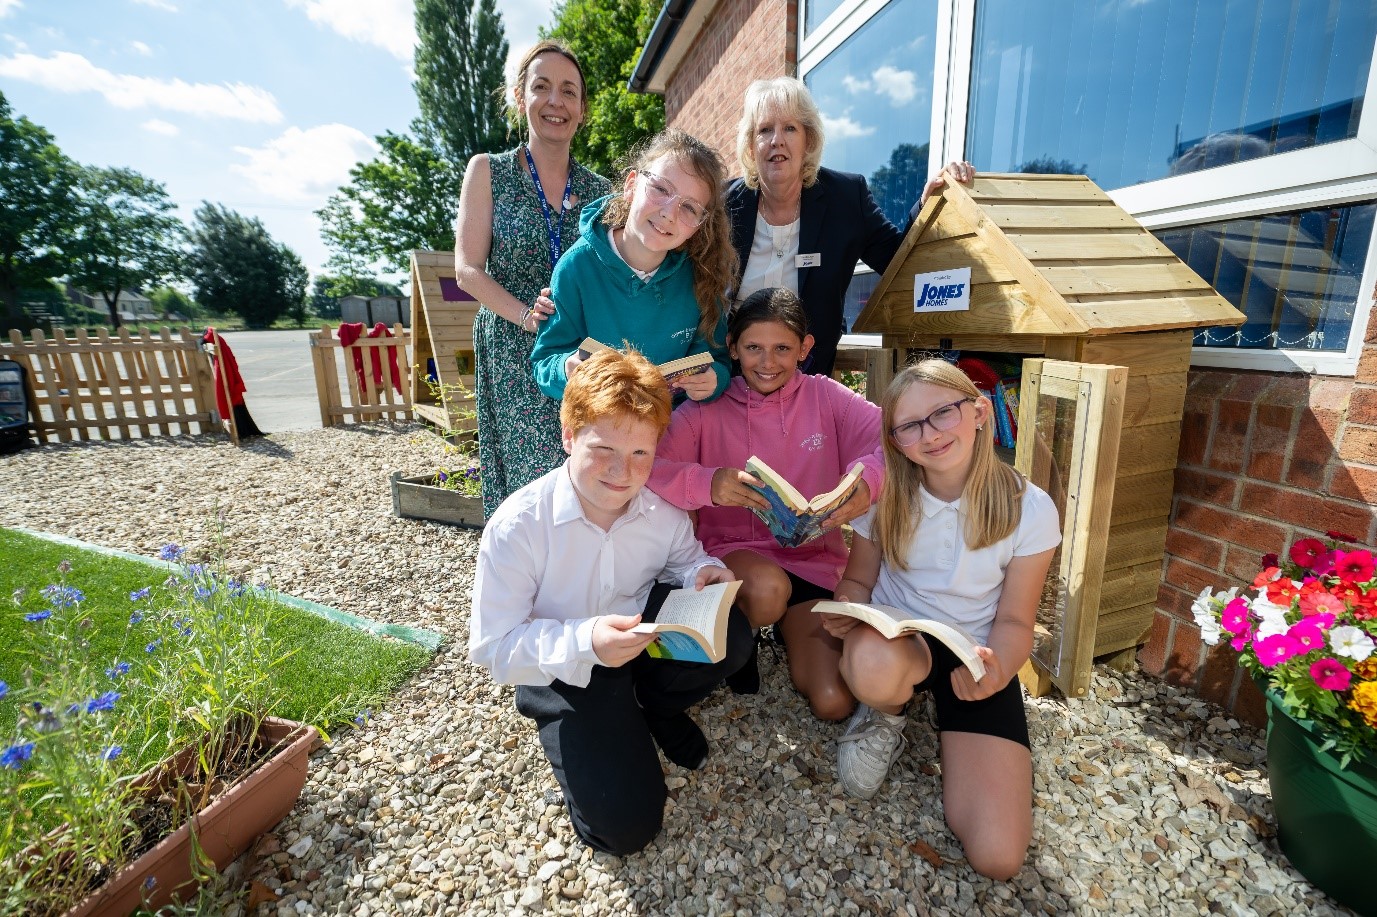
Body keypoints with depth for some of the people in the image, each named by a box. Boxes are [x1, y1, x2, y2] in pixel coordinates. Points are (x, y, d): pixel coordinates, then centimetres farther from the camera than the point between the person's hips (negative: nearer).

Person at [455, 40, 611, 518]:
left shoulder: (599, 190, 11)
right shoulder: (488, 171, 6)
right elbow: (468, 270, -1)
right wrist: (527, 316, -17)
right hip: (513, 357, -1)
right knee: (529, 483, -2)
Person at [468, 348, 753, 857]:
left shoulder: (662, 509, -14)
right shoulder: (516, 527, -25)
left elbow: (683, 555, 7)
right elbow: (492, 647, -21)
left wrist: (702, 570, -19)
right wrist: (584, 641, -38)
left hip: (644, 634, 4)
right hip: (562, 673, -3)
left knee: (732, 637, -24)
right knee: (625, 825, -15)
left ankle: (657, 708, 8)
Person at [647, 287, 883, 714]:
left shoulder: (825, 397, -1)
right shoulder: (706, 410, -5)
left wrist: (868, 478, -38)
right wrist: (706, 483, -39)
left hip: (815, 561, 2)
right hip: (733, 552, -1)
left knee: (834, 703, -9)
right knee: (768, 586, -37)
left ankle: (788, 627, 24)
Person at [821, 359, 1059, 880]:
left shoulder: (1029, 509, -13)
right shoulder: (884, 493, -11)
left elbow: (1014, 621, -5)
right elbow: (858, 581, 1)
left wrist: (997, 669, -27)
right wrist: (844, 611, -23)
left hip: (974, 658, 0)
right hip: (893, 641, 0)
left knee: (997, 858, -13)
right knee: (873, 668, -41)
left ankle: (945, 716, 15)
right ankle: (886, 716, -1)